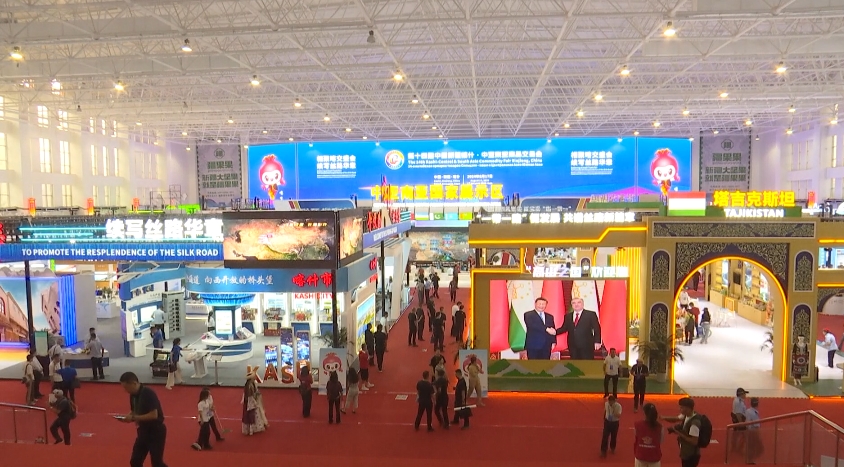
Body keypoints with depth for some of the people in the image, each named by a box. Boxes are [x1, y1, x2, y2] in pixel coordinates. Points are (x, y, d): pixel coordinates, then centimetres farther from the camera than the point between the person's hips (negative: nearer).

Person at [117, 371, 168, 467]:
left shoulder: (148, 393, -24)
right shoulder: (133, 395, 2)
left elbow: (154, 415, -28)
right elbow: (134, 412, 14)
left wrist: (134, 418, -24)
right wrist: (128, 417, -8)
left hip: (156, 431, -8)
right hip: (143, 430, 8)